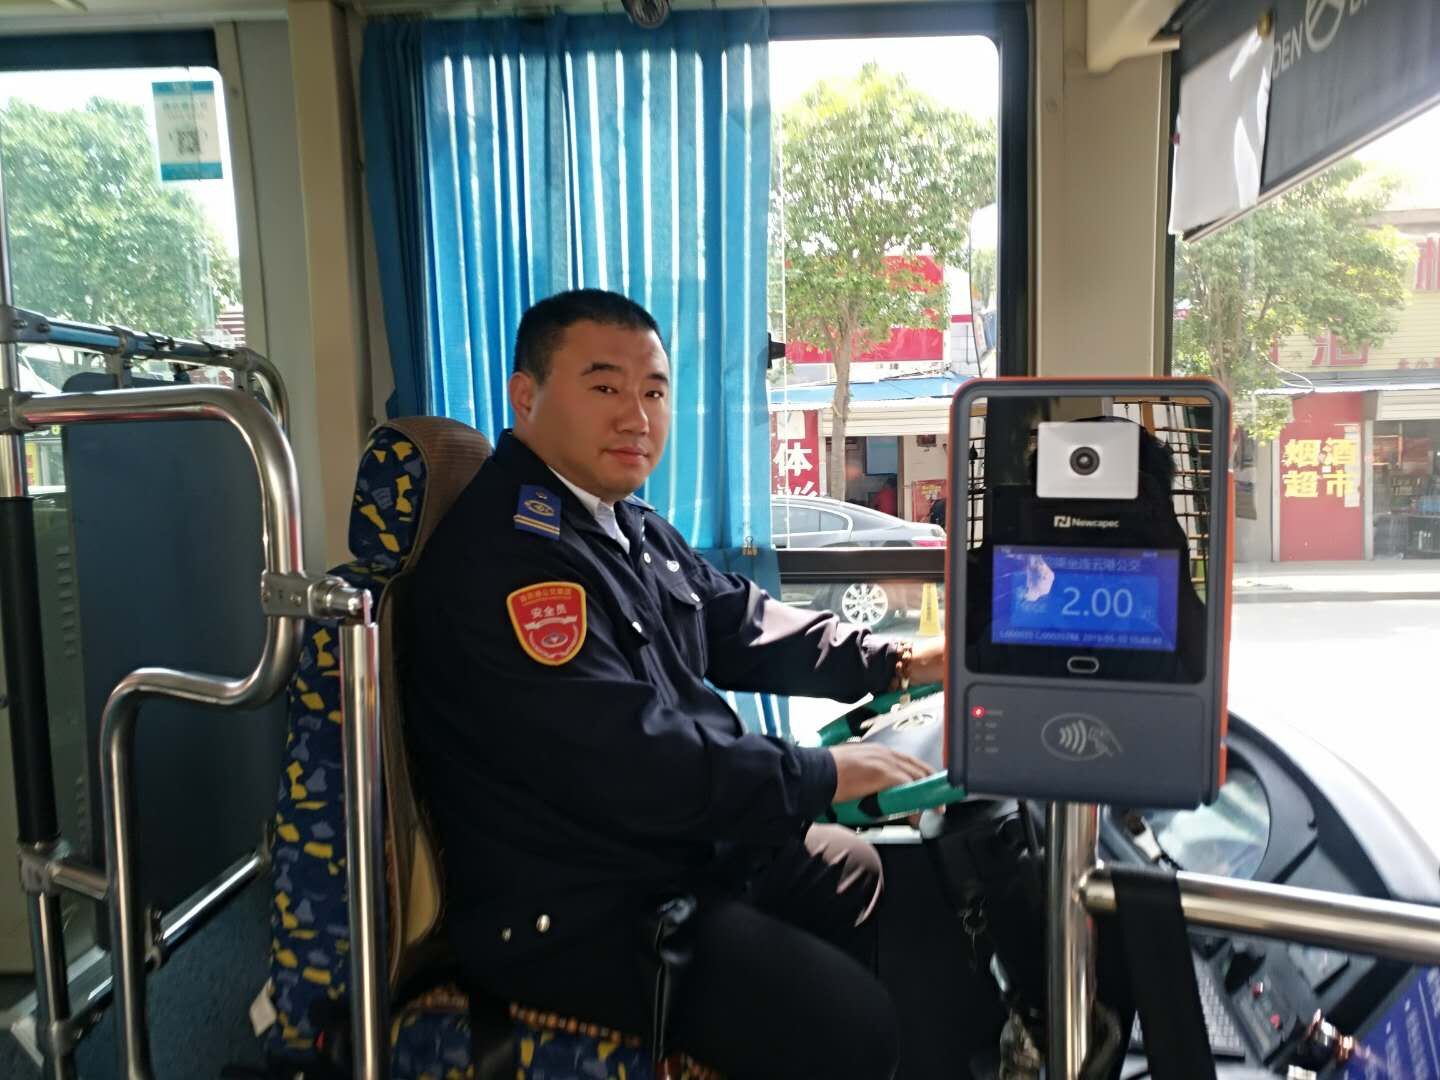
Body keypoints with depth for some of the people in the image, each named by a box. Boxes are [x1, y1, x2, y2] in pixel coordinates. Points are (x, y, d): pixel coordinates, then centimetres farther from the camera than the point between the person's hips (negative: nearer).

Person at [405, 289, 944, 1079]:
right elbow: (638, 765, -30)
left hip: (690, 846, 10)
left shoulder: (631, 528, 8)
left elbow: (744, 626, 14)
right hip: (584, 913, -10)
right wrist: (827, 775, -21)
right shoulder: (502, 558, -25)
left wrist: (901, 663, 4)